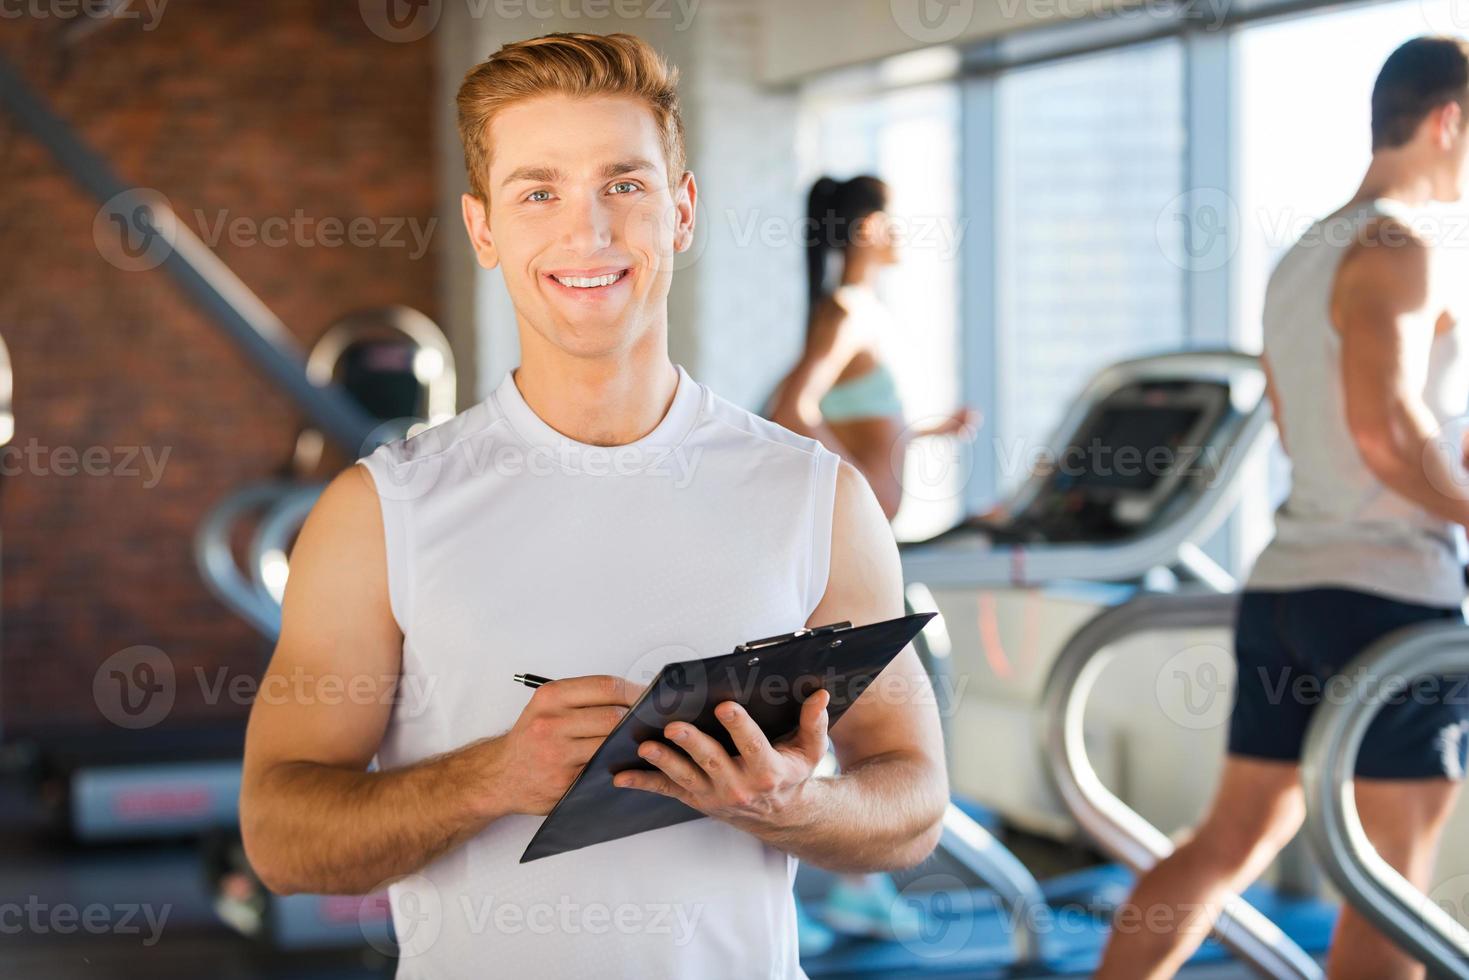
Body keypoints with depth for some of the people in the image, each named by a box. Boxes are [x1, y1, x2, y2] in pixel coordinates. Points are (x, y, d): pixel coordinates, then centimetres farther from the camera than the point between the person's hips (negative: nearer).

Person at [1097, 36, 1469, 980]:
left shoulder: (1303, 257, 17)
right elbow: (1387, 430, -23)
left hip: (1286, 583, 9)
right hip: (1389, 594, -9)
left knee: (1234, 839, 13)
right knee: (1393, 878, -1)